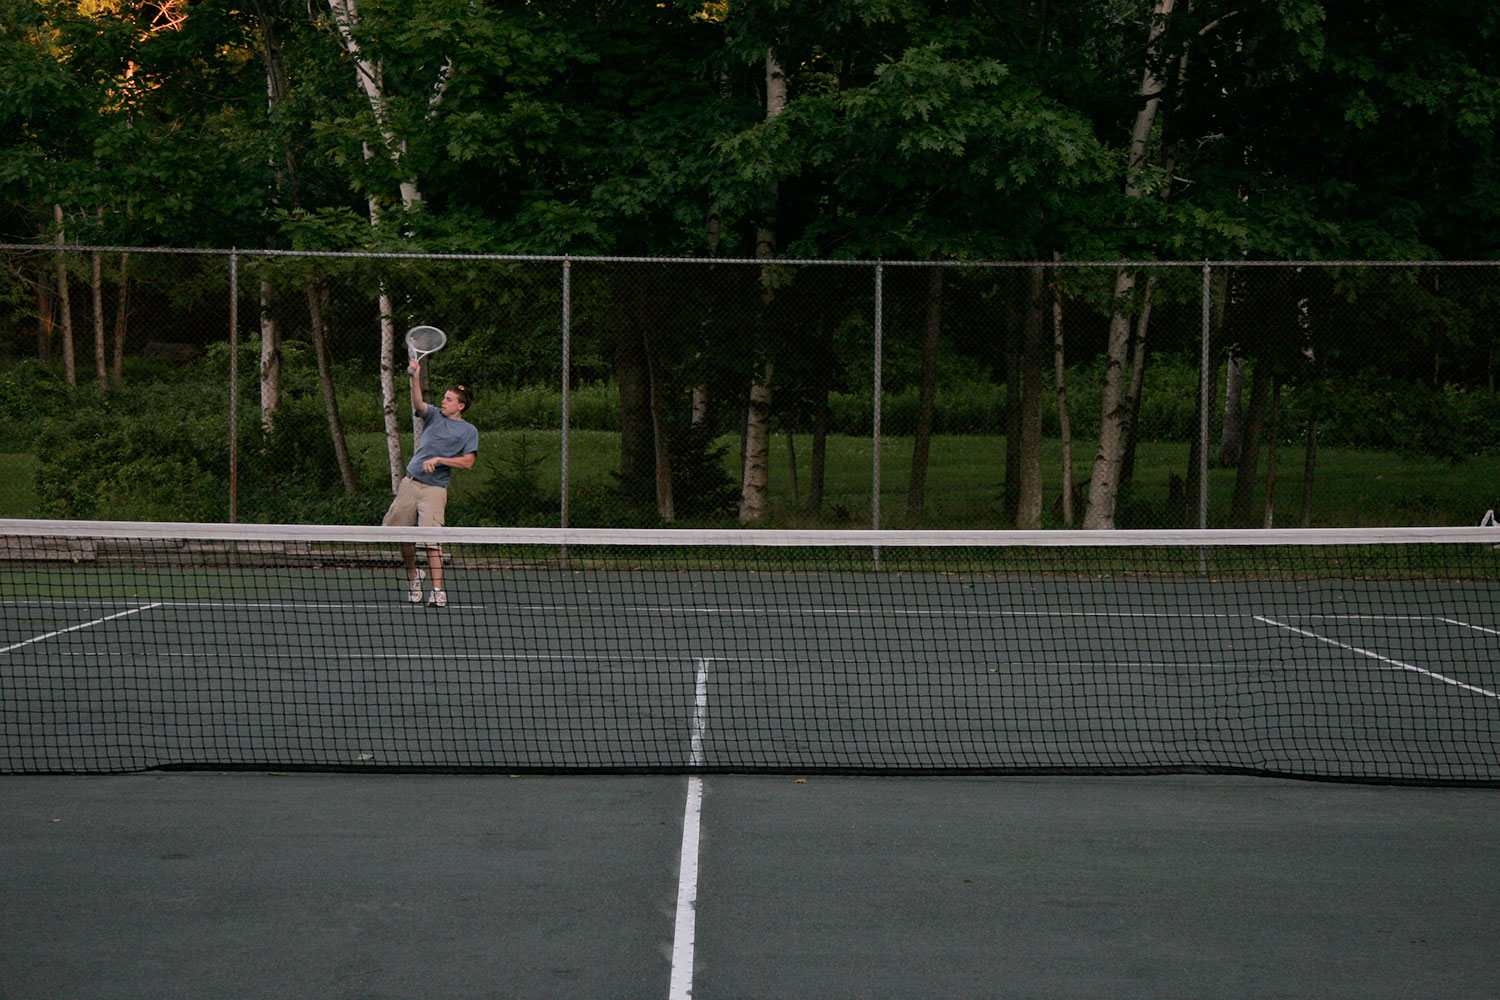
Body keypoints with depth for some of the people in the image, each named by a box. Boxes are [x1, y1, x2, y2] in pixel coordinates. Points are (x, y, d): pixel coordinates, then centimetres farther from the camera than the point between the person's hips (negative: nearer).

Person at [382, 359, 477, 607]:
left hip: (435, 489, -4)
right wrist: (416, 377, -25)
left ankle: (438, 591, -13)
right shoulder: (434, 415, 11)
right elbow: (418, 403, -9)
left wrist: (439, 459, -15)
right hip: (410, 482, 4)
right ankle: (413, 575, 29)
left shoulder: (469, 431, 3)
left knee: (431, 539, -14)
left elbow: (467, 462, -6)